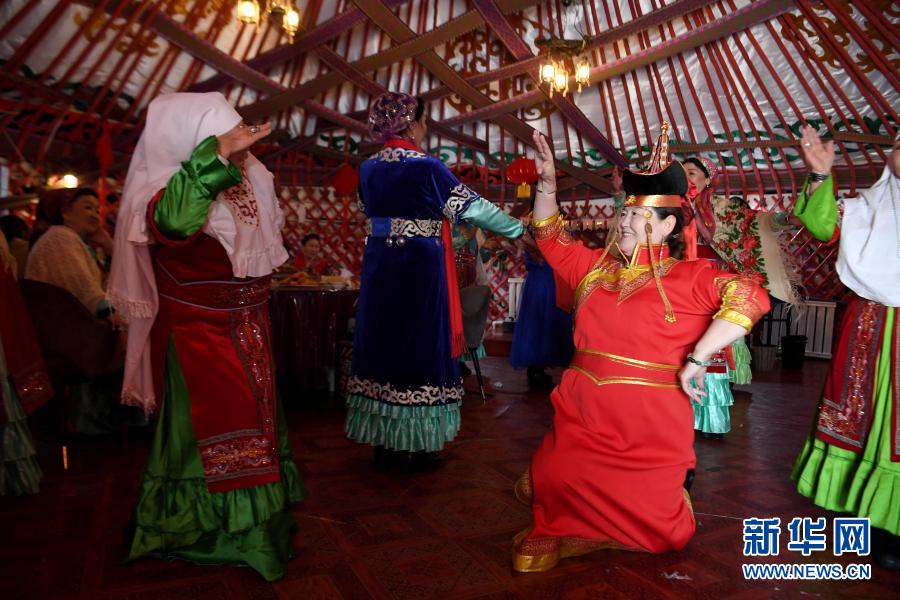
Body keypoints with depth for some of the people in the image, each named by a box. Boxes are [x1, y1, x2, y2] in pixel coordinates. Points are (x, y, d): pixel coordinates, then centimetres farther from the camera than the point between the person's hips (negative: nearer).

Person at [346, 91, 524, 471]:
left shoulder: (368, 169, 8)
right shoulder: (425, 167, -11)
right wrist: (519, 229, 2)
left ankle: (384, 443, 22)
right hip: (420, 271, -6)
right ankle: (416, 445, 13)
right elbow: (473, 207, -8)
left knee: (382, 343, 11)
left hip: (378, 267, 6)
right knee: (419, 345, 3)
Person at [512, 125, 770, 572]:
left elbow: (750, 297, -18)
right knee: (559, 489, 1)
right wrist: (547, 183, 6)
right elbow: (550, 237, 18)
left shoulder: (689, 278, -6)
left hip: (651, 430, -3)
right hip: (581, 419, 4)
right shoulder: (596, 267, 8)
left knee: (651, 528, 10)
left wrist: (697, 359, -23)